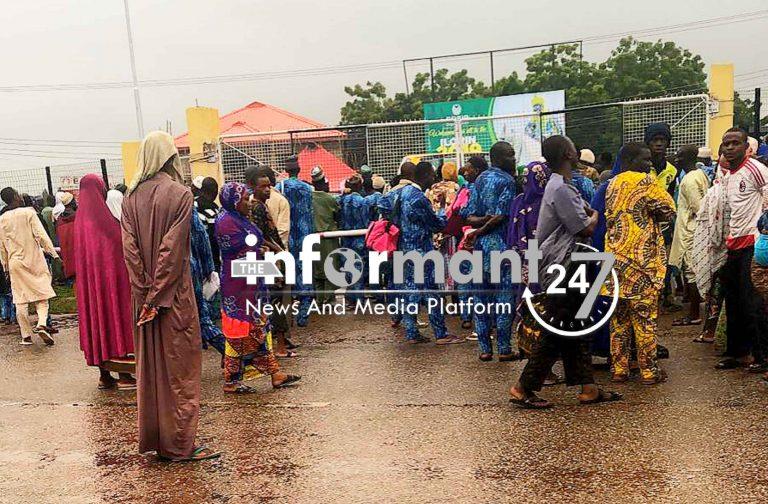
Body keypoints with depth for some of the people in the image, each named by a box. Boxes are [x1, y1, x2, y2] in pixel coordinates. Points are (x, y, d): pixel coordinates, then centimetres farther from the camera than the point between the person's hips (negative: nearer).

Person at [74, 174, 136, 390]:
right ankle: (124, 376, 2)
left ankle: (104, 375, 17)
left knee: (95, 315, 11)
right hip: (110, 275, -7)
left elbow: (79, 253, 14)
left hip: (88, 278, 7)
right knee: (116, 314, 0)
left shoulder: (80, 219, 7)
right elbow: (120, 245, -13)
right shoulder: (105, 217, -14)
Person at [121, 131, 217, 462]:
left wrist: (146, 293, -4)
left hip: (142, 295, 5)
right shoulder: (180, 195, -11)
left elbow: (129, 247, -3)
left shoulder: (131, 197, 3)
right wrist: (159, 296, -12)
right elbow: (173, 250, -16)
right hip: (175, 294, -5)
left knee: (149, 366, 14)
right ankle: (178, 444, 10)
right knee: (178, 366, 4)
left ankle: (152, 438, 24)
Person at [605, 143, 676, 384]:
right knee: (644, 317, 1)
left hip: (616, 258, 6)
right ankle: (649, 371, 8)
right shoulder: (645, 182, -8)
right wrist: (650, 215, 12)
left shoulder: (613, 184, 13)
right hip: (641, 260, -6)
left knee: (619, 317, 10)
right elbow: (669, 211, -4)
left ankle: (619, 369, 14)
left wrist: (639, 218, 13)